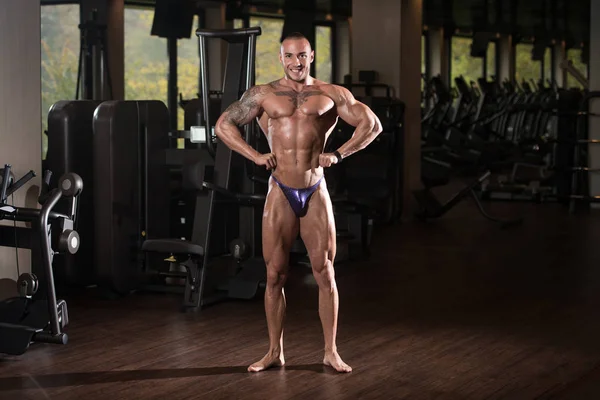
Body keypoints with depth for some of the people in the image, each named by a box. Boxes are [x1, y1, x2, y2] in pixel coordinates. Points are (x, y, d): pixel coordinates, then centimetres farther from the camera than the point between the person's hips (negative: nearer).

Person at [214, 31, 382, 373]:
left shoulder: (331, 95, 5)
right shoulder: (263, 95, 7)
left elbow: (372, 124, 5)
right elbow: (223, 125, 11)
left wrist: (339, 154, -3)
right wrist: (255, 155, 0)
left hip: (316, 192, 0)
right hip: (280, 193, 1)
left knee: (325, 273, 3)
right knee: (275, 275, 4)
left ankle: (331, 351, 12)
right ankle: (275, 352, 14)